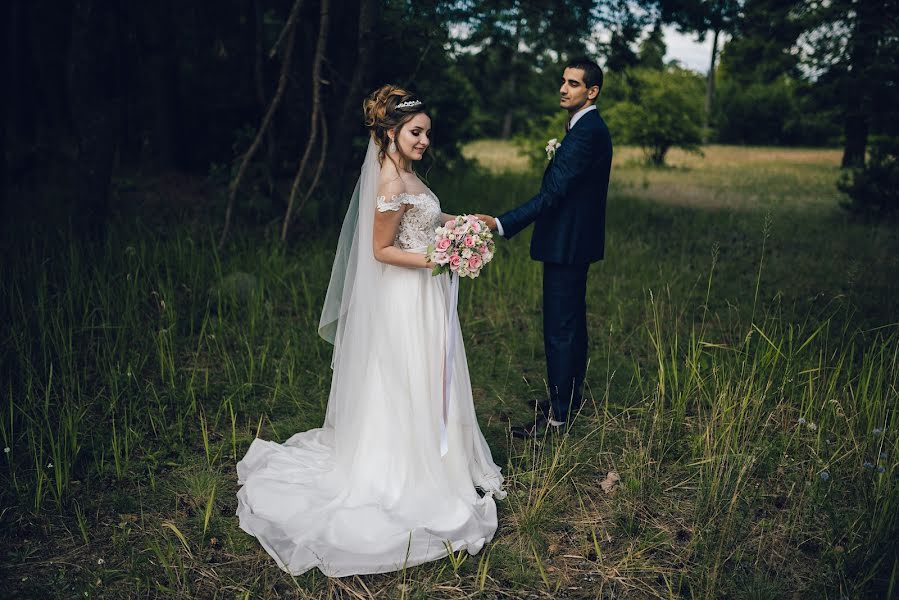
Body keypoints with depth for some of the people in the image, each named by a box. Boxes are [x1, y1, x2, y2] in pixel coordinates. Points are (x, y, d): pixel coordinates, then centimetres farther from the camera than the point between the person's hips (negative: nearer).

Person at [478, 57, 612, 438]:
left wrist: (501, 224, -33)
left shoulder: (587, 132, -19)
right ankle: (570, 395, 33)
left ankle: (558, 413, 3)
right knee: (571, 321, 19)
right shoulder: (586, 127, 14)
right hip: (573, 240, 11)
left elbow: (553, 193, -28)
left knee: (559, 327, -5)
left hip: (567, 244, -11)